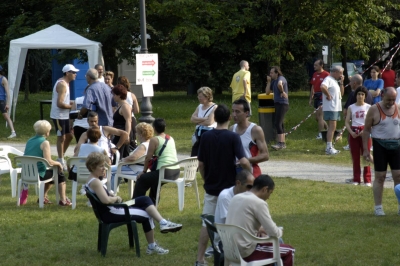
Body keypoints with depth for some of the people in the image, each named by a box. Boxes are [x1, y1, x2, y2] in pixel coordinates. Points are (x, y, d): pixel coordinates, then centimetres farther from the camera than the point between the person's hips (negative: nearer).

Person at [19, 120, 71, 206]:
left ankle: (43, 197, 34)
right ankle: (63, 200, 12)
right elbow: (48, 161, -20)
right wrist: (58, 163, -1)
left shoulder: (29, 141, 10)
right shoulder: (45, 142, -12)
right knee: (60, 175, 13)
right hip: (38, 175, -7)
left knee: (51, 173, 32)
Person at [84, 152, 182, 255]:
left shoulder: (93, 179, 11)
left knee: (145, 200, 6)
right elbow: (106, 200, -32)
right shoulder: (95, 182, -22)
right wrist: (116, 198, -14)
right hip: (110, 214, -11)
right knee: (146, 215, 0)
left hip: (112, 209, 11)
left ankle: (163, 223, -3)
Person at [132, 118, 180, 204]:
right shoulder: (171, 139, 16)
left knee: (141, 180, 9)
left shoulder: (154, 140, -5)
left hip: (164, 172, -8)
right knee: (154, 178, 34)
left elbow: (148, 157, -4)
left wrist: (144, 171, 8)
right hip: (176, 172, 8)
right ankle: (152, 204, 40)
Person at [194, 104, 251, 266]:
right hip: (229, 188, -3)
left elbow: (201, 164, 4)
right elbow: (243, 161, -21)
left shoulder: (206, 137, -1)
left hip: (210, 188, 3)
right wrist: (250, 170, 0)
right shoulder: (233, 137, -13)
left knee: (206, 224, 8)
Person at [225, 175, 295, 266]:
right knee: (289, 251, 8)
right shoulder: (259, 203, -14)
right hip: (246, 251, -8)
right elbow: (273, 233, -14)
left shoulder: (236, 198, 10)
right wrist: (280, 231, 8)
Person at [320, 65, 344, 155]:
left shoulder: (335, 81, 20)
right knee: (332, 127, -13)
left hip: (336, 108, 10)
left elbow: (341, 93, 21)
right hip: (330, 108, -10)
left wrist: (341, 82, 12)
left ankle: (329, 147, 18)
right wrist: (328, 95, -21)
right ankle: (329, 148, -16)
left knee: (332, 128, 13)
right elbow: (323, 87, -32)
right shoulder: (328, 79, -12)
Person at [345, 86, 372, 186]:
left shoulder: (368, 107, 2)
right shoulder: (351, 107, 7)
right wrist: (351, 132, -11)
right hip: (354, 132, 2)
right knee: (355, 157, 5)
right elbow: (347, 122, 5)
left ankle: (367, 180, 1)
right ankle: (356, 179, 11)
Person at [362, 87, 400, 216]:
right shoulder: (374, 110, -6)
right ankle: (378, 207, 6)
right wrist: (366, 150, -6)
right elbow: (366, 130, -2)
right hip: (380, 146, -3)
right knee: (380, 176, 0)